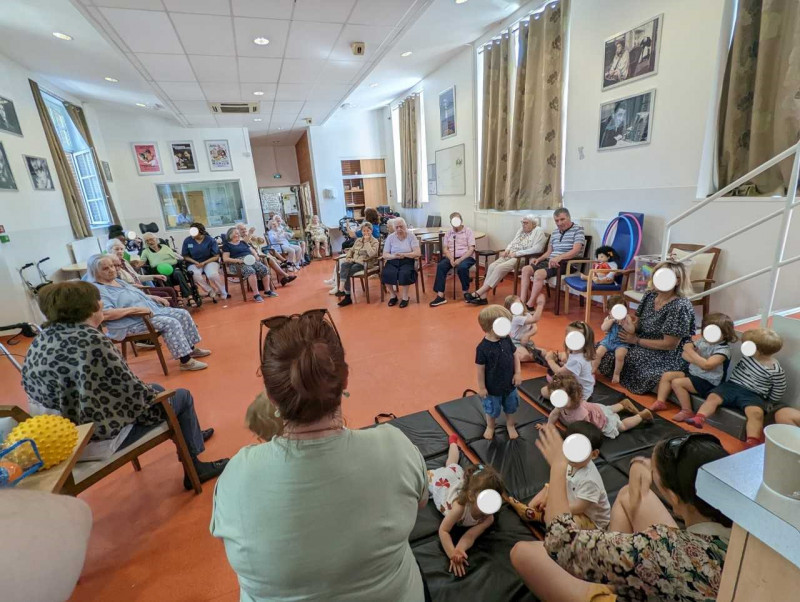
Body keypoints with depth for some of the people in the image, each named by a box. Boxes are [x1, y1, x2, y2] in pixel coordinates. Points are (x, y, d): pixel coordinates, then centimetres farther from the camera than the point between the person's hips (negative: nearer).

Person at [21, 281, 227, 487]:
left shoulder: (40, 341, 0)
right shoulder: (91, 340, -27)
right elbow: (131, 390, -21)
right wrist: (155, 396, -3)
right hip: (100, 437, -9)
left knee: (155, 389, 24)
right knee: (182, 396, 6)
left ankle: (192, 436, 43)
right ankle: (194, 467, 17)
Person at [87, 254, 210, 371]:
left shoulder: (118, 281, 17)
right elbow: (105, 314, -27)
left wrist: (154, 298, 11)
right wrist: (135, 309, -27)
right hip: (131, 322, -10)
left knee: (182, 314, -1)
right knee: (170, 323, -28)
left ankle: (191, 349, 9)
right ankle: (186, 361, -26)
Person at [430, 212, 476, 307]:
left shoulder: (468, 231, 3)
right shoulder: (448, 233, 14)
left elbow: (471, 249, -6)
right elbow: (445, 249, 7)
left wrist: (460, 259, -19)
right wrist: (451, 259, -13)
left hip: (466, 257, -3)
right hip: (451, 257, 3)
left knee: (462, 267, -36)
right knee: (440, 266, -27)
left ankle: (466, 292, -13)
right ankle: (440, 296, -31)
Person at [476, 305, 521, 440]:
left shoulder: (506, 340, -11)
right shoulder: (483, 348, -27)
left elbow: (515, 356, 3)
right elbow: (480, 369, -18)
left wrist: (518, 373, -4)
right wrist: (481, 387, -11)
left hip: (510, 383, 5)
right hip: (493, 387, -4)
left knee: (510, 406, 24)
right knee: (492, 409, 18)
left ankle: (510, 425, 50)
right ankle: (490, 426, 46)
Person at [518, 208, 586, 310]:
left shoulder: (578, 230, -2)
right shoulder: (555, 233, 20)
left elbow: (576, 251, -16)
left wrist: (559, 257, -31)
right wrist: (540, 259, 3)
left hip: (565, 264, -8)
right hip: (550, 261, 8)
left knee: (539, 273, -31)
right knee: (526, 269, -10)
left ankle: (529, 305, -24)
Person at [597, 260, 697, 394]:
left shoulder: (680, 307, -23)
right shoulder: (650, 295, -1)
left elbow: (670, 345, -22)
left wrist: (637, 340, -17)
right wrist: (634, 323, -13)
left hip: (670, 355, -7)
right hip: (645, 344, 7)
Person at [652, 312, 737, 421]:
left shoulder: (723, 349, -18)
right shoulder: (702, 341, 5)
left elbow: (706, 365, -32)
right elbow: (685, 354, 5)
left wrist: (691, 352, -24)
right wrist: (697, 359, -16)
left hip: (707, 381, -9)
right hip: (692, 373, 9)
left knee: (677, 382, -25)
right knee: (666, 375, 0)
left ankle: (687, 411, -12)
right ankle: (660, 402, 2)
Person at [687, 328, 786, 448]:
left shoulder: (776, 371, -10)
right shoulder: (747, 356, 1)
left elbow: (779, 391, 1)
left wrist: (768, 403, 7)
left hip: (752, 395, -4)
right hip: (732, 385, 4)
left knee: (756, 412, -31)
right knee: (713, 397, -18)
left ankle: (752, 442, -36)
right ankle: (699, 418, -33)